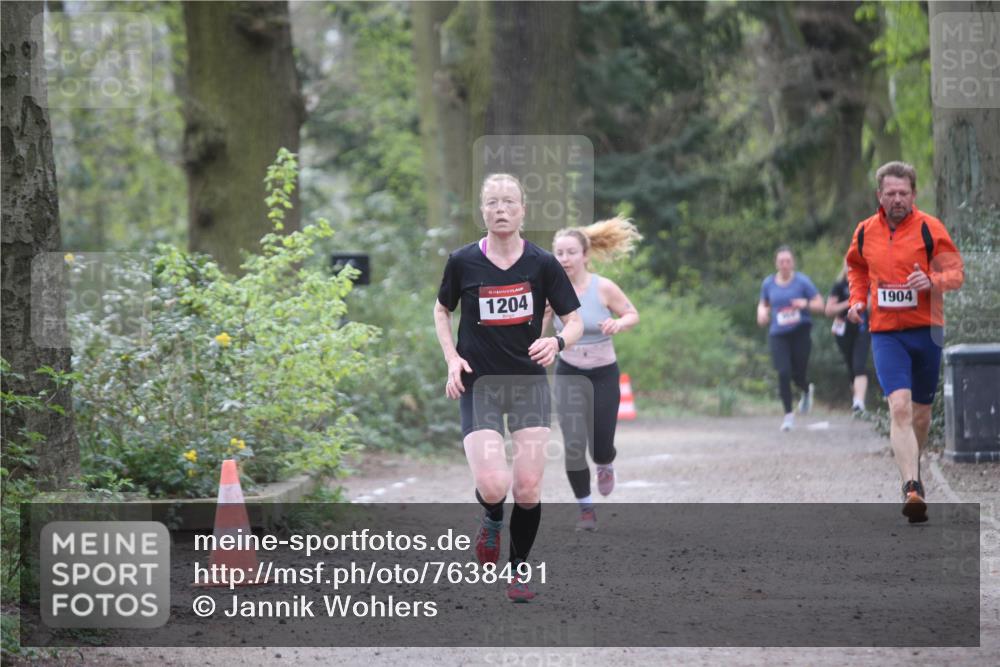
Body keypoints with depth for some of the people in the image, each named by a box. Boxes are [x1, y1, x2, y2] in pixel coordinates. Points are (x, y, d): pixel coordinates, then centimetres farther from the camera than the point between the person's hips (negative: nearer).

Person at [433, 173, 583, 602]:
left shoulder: (542, 263, -4)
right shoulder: (462, 261, -4)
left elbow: (575, 321, 2)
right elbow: (442, 311, 13)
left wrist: (558, 342, -20)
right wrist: (452, 358, -2)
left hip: (529, 382, 1)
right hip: (478, 385, -1)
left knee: (528, 490, -4)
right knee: (492, 486, -17)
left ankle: (517, 571, 19)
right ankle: (491, 522, 21)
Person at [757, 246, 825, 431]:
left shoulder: (802, 281, -3)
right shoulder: (768, 283, 6)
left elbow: (820, 305, -1)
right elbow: (763, 304, 21)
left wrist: (805, 304, -21)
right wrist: (762, 313, -2)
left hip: (800, 333, -2)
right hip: (778, 335, 2)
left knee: (798, 374, 1)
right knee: (783, 373, -13)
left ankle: (807, 391, 40)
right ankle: (788, 414, -1)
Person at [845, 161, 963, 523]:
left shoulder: (929, 228, -3)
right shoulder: (865, 232, 6)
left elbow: (956, 272, -4)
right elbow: (857, 268, 26)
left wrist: (932, 281, -25)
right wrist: (857, 300, 9)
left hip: (926, 330, 0)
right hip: (885, 334, 0)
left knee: (921, 413, 12)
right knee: (899, 406, -19)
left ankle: (912, 470, 39)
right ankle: (912, 488, -27)